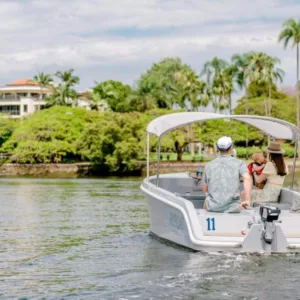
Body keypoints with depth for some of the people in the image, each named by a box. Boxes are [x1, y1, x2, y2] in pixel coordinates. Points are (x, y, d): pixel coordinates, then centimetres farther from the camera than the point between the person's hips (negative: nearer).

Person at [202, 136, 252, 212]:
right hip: (232, 207, -2)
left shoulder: (209, 165, 8)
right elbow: (247, 178, -19)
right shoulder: (239, 163, 0)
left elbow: (204, 189, 16)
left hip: (213, 207, 2)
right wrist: (247, 200, -20)